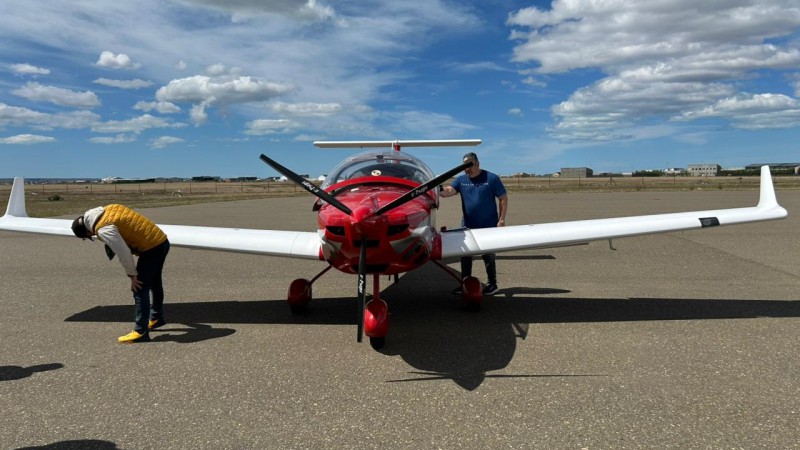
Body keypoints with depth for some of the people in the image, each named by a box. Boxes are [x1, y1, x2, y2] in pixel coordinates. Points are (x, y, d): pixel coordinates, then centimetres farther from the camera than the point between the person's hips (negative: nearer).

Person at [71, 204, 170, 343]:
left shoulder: (103, 229, -15)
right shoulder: (109, 209, 10)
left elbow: (123, 253, -18)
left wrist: (132, 275, -8)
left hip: (151, 248, -10)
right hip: (162, 240, 10)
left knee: (139, 289, -5)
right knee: (155, 282, 24)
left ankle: (140, 331, -3)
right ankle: (156, 318, 40)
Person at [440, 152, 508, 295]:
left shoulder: (491, 178, -6)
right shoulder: (461, 179, 3)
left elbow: (503, 199, -5)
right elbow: (449, 191, -13)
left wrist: (501, 219, -11)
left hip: (489, 226, -4)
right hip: (467, 226, 4)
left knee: (488, 256, 7)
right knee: (465, 255, 9)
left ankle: (492, 284, 22)